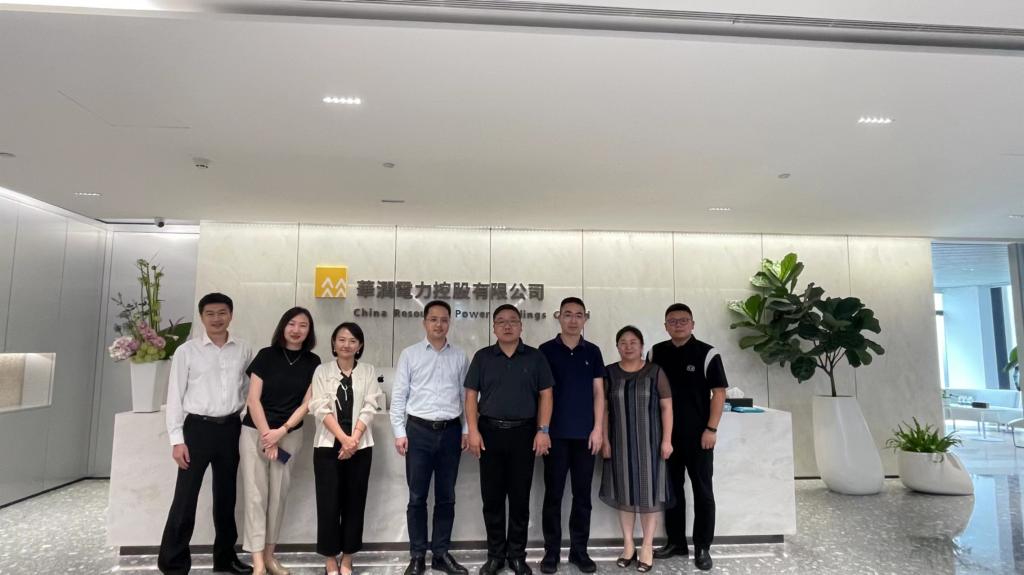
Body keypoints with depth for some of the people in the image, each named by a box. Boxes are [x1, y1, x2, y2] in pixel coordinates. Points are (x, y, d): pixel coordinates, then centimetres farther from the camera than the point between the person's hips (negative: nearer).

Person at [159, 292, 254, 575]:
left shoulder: (244, 350, 3)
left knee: (226, 495, 14)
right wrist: (177, 439, -8)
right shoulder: (186, 351, -4)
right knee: (185, 497, 0)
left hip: (230, 428, 3)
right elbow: (175, 397, -5)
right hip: (198, 427, -3)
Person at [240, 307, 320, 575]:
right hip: (255, 432, -2)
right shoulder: (266, 355, -5)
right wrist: (267, 435, -10)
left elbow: (307, 403, -1)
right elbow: (253, 399, -7)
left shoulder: (313, 362, 0)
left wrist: (281, 431, -10)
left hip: (291, 435, 2)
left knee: (279, 494, 9)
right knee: (256, 494, -1)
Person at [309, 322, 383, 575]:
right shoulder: (322, 371, 4)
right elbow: (321, 408, -6)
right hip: (328, 445, -1)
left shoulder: (368, 371, 7)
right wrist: (343, 438, -15)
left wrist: (354, 439, -13)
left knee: (354, 503, 6)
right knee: (328, 503, 2)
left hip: (360, 446, 1)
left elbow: (369, 408, -1)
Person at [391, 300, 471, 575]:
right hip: (419, 430, -2)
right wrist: (399, 432, -5)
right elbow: (398, 396, 0)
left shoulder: (460, 357, 5)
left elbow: (466, 396, 7)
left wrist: (466, 430, 3)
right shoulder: (409, 354, 1)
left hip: (450, 431, 2)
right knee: (417, 497, 6)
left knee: (446, 497, 10)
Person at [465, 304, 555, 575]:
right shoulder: (482, 357, 5)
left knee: (520, 498, 7)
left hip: (524, 433, 0)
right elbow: (471, 395, 3)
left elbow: (545, 395, 3)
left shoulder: (535, 357, 3)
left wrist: (543, 430, -6)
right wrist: (473, 430, -6)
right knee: (492, 497, 7)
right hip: (490, 432, 1)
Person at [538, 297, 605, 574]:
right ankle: (551, 551, 16)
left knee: (583, 495, 9)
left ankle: (579, 550, 21)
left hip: (585, 434, 2)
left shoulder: (593, 352, 7)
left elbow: (598, 392, 6)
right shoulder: (546, 350, 0)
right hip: (555, 434, -2)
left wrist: (598, 428, -2)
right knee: (553, 494, 5)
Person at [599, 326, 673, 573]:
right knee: (624, 492, 9)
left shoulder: (655, 372, -3)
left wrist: (667, 439, -8)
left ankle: (647, 547, 16)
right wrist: (605, 440, -2)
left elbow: (666, 407, -3)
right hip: (620, 442, 2)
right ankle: (628, 544, 22)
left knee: (649, 492, 3)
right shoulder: (609, 373, 1)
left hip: (649, 442, -1)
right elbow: (604, 409, 3)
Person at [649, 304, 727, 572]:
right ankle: (675, 541, 26)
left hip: (698, 435, -4)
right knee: (672, 488, 12)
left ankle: (702, 547, 17)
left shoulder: (707, 353, -7)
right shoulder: (656, 353, 4)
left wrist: (711, 429, -14)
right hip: (666, 434, 4)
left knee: (702, 490, 6)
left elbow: (719, 393, -8)